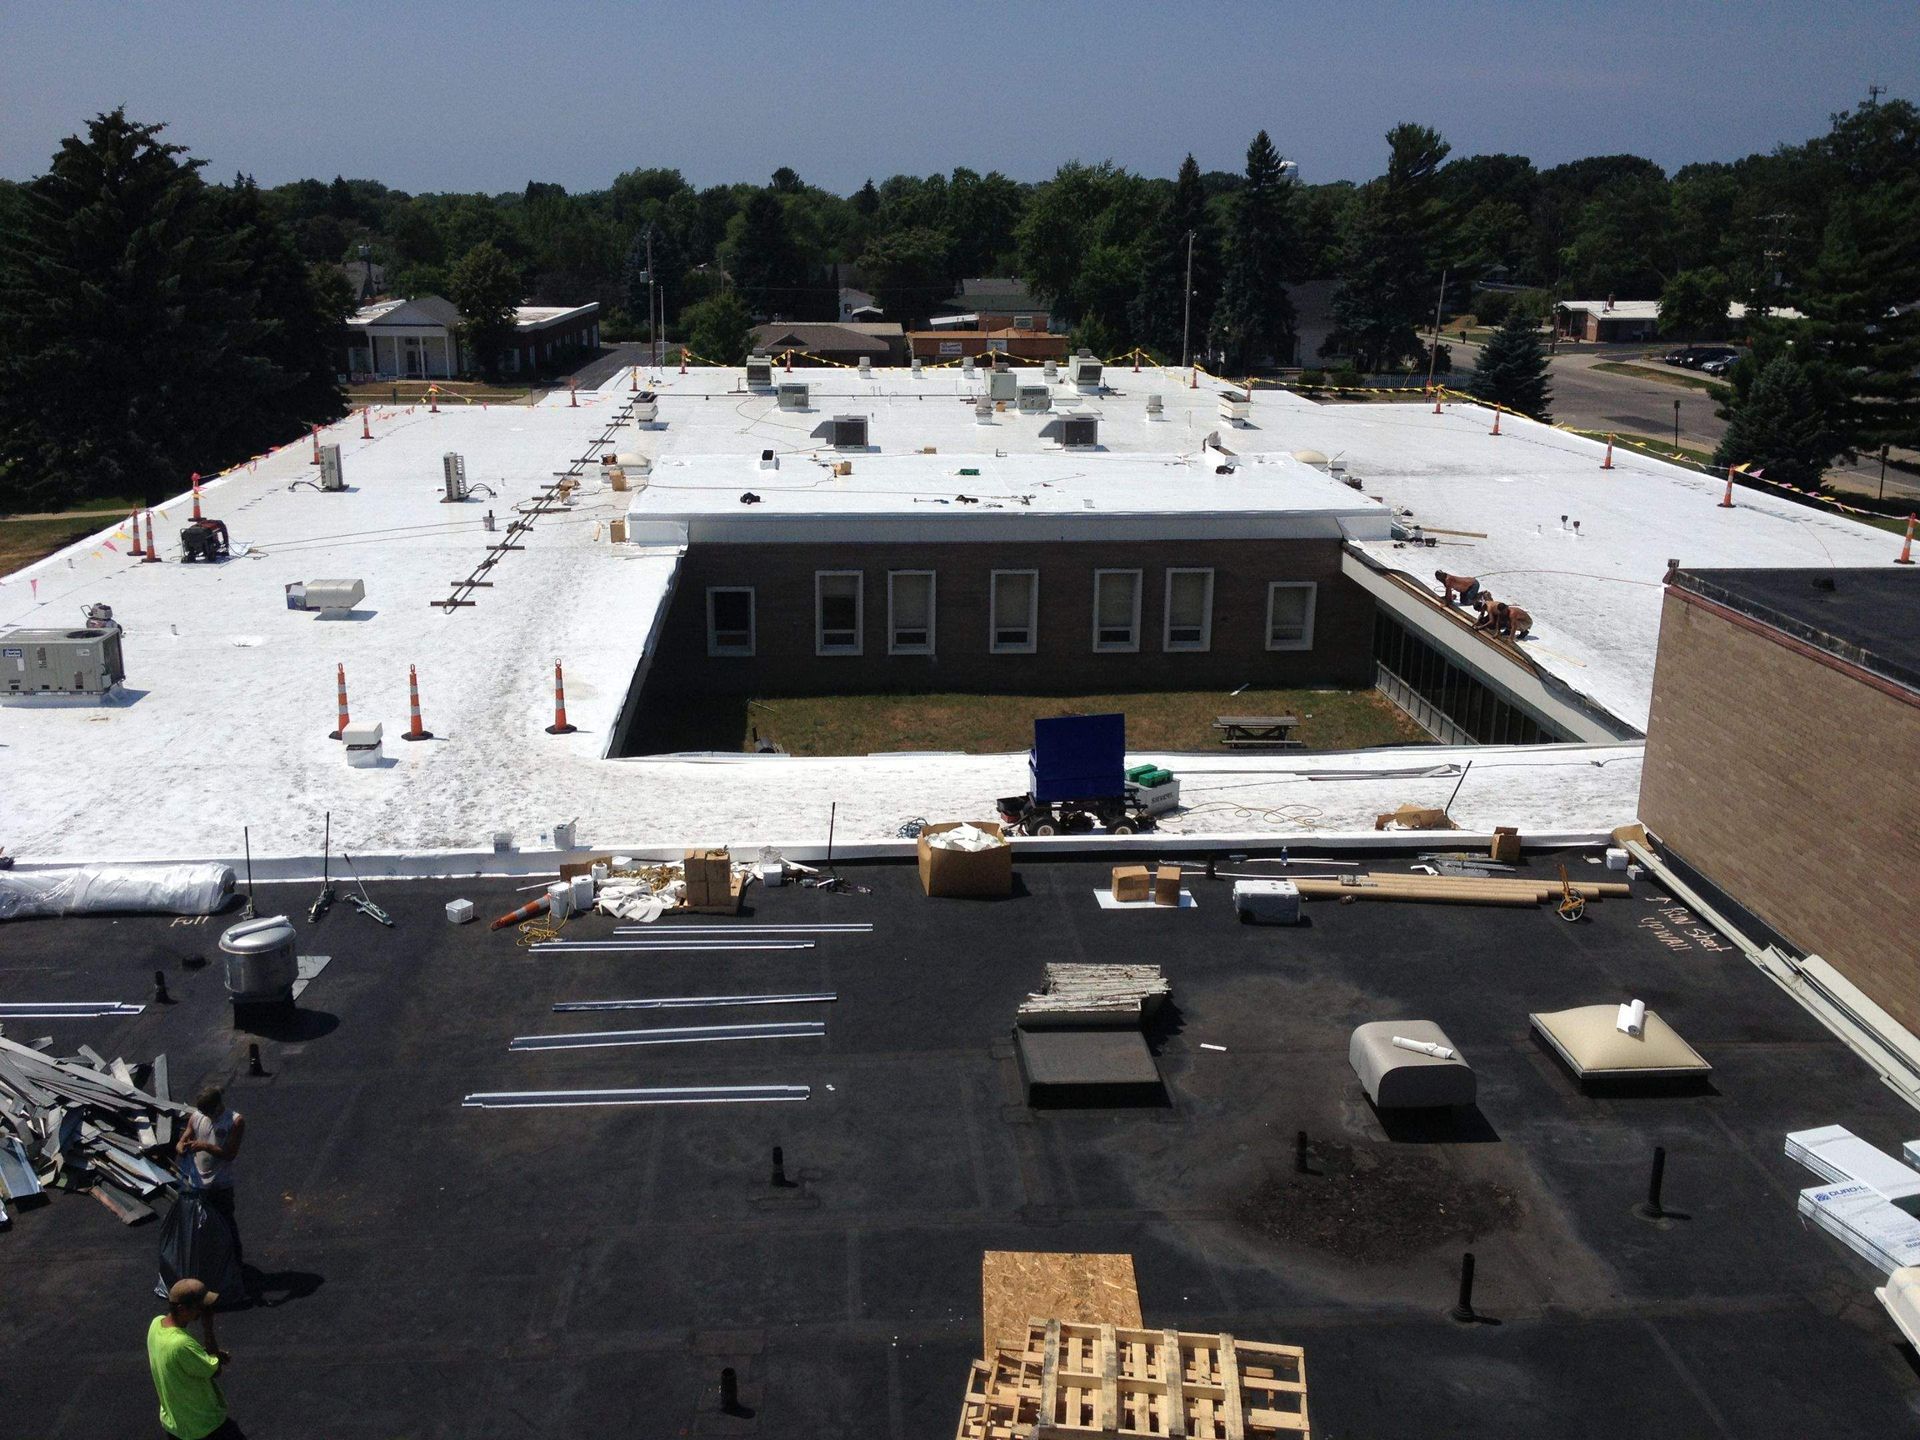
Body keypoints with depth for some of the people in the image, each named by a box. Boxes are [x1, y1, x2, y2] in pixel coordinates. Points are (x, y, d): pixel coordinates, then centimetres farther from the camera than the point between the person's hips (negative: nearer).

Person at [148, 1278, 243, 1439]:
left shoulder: (157, 1323, -10)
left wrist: (210, 1354, -2)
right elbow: (216, 1371, -23)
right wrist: (208, 1328, -23)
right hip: (204, 1427, -8)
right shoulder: (181, 1344, -36)